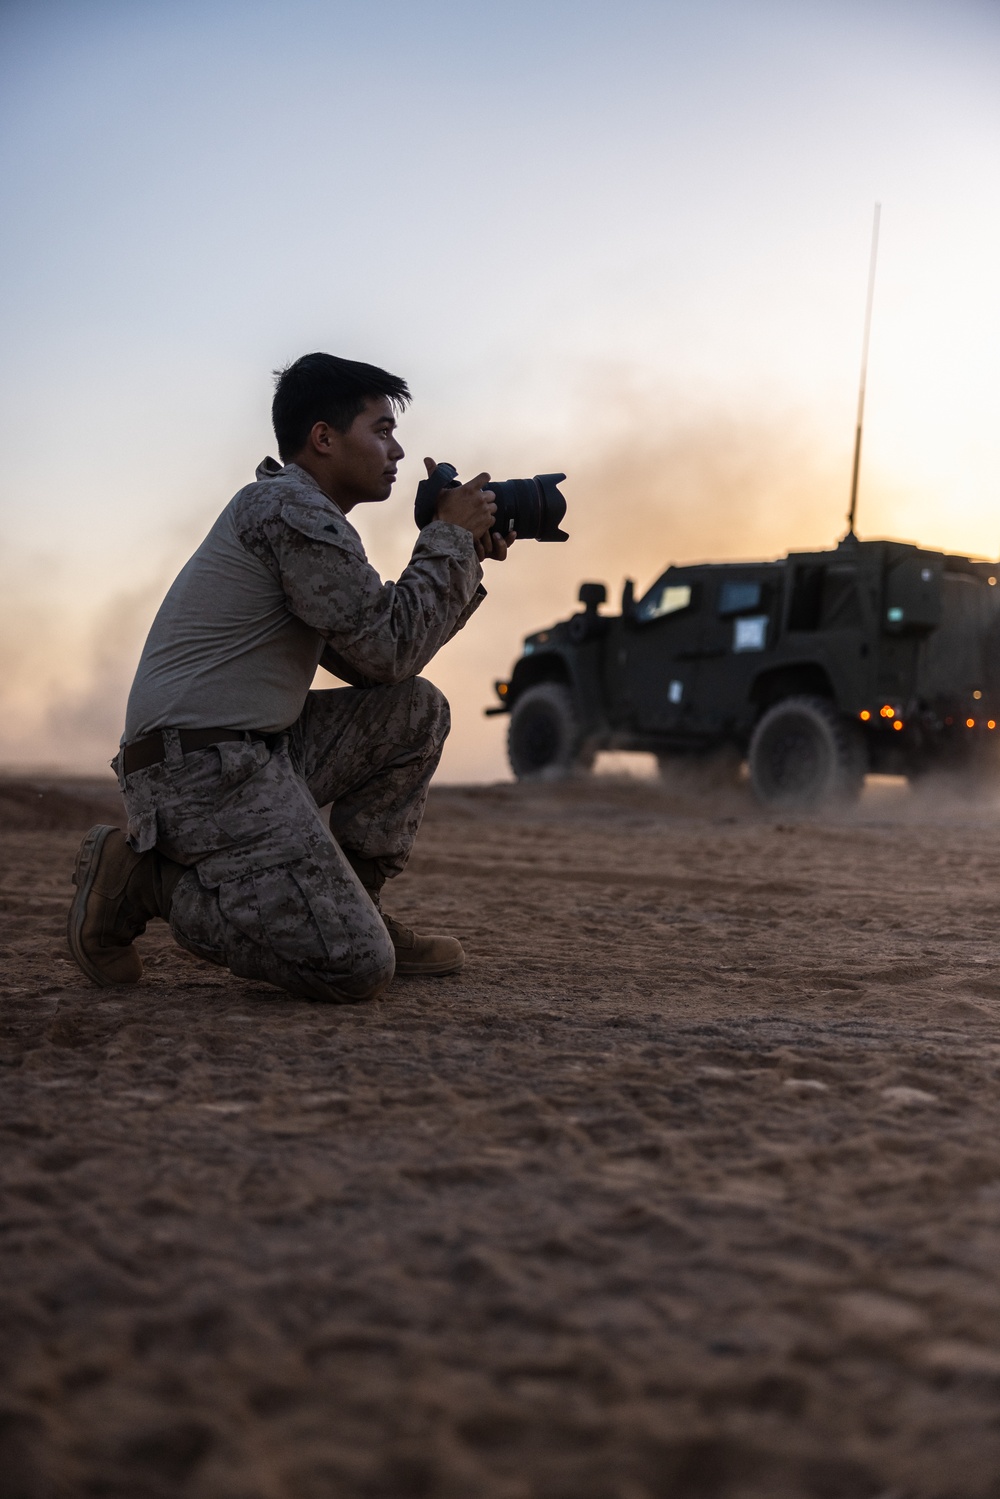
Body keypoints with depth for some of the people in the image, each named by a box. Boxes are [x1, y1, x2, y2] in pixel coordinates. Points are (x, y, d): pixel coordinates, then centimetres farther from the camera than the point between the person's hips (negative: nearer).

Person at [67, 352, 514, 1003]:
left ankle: (350, 906, 13)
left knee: (417, 711, 14)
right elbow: (390, 649, -14)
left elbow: (366, 662, 20)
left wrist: (465, 559, 14)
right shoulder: (291, 508, -12)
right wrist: (450, 535, -2)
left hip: (255, 751, 11)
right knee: (357, 967, -18)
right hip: (202, 770, -11)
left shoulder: (307, 513, 20)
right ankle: (140, 877, -4)